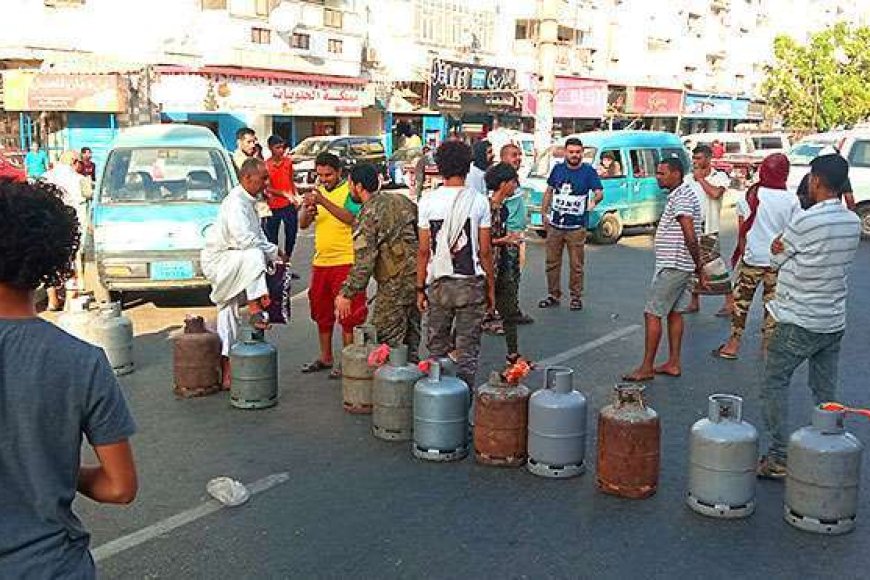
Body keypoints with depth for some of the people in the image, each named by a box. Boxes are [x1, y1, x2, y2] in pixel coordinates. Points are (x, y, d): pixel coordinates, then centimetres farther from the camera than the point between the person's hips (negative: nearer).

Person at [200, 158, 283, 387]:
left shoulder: (248, 202, 12)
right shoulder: (235, 203, -21)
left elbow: (259, 234, 20)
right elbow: (245, 239, -31)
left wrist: (274, 251, 4)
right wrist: (273, 252, -21)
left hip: (228, 265, 10)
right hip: (217, 259, -10)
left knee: (227, 313, 10)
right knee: (253, 256, -34)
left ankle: (226, 372, 14)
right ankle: (255, 310, -34)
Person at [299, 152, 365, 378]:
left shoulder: (350, 192, -6)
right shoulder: (318, 191, 13)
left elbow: (350, 218, -24)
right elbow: (303, 225, 7)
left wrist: (323, 201, -31)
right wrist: (307, 210, -15)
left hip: (345, 261, -7)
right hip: (320, 261, 7)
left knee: (346, 314, -2)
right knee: (322, 313, 16)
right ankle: (325, 358, 28)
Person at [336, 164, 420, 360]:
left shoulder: (367, 215, -13)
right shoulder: (401, 200, 10)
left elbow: (364, 261, -18)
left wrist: (347, 294, -12)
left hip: (395, 283, -8)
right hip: (419, 276, 8)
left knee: (388, 341, 2)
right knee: (411, 336, 17)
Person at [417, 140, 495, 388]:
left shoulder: (428, 201, -2)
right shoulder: (479, 201, -5)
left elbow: (424, 251, -2)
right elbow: (485, 251, -4)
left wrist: (420, 288, 6)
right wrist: (491, 288, 6)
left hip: (438, 284, 1)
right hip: (471, 284, -1)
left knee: (437, 349, 13)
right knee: (467, 350, 6)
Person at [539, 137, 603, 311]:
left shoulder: (588, 171, -3)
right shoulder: (558, 169, 8)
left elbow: (599, 192, -11)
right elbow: (549, 191, 16)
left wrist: (594, 199, -33)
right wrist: (544, 213, 9)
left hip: (577, 227, -4)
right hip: (554, 225, 4)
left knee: (576, 265, 1)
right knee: (552, 262, 9)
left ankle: (576, 297, 13)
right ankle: (553, 295, 21)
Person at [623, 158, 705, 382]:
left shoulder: (681, 197, -17)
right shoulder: (682, 194, 16)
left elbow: (691, 237, -23)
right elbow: (691, 237, 19)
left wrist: (699, 265, -14)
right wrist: (698, 266, 20)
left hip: (672, 266, -11)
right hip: (681, 266, 11)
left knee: (652, 314, -6)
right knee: (674, 313, 13)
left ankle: (647, 368, -2)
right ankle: (673, 364, 19)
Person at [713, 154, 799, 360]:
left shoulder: (750, 195, -6)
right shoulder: (791, 200, -6)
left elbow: (742, 230, -1)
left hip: (752, 258, -1)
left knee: (741, 301, 10)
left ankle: (733, 344, 14)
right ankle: (768, 346, 17)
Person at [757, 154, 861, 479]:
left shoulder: (805, 221, -20)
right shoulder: (853, 223, 4)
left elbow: (776, 257, -7)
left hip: (799, 323, -7)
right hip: (835, 322, 7)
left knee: (775, 384, 5)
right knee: (826, 392, 14)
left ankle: (778, 458, 4)